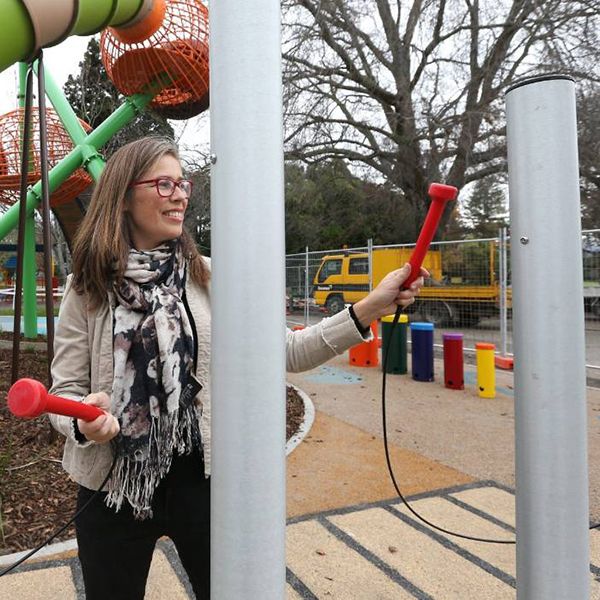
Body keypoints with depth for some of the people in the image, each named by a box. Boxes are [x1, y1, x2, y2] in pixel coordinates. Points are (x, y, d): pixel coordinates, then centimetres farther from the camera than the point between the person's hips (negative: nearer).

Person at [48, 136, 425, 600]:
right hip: (113, 487, 0)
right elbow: (65, 389, -3)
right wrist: (84, 420, -26)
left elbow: (285, 350, -6)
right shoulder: (87, 287, -5)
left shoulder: (208, 277, -3)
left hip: (201, 478, 1)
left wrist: (367, 311, -16)